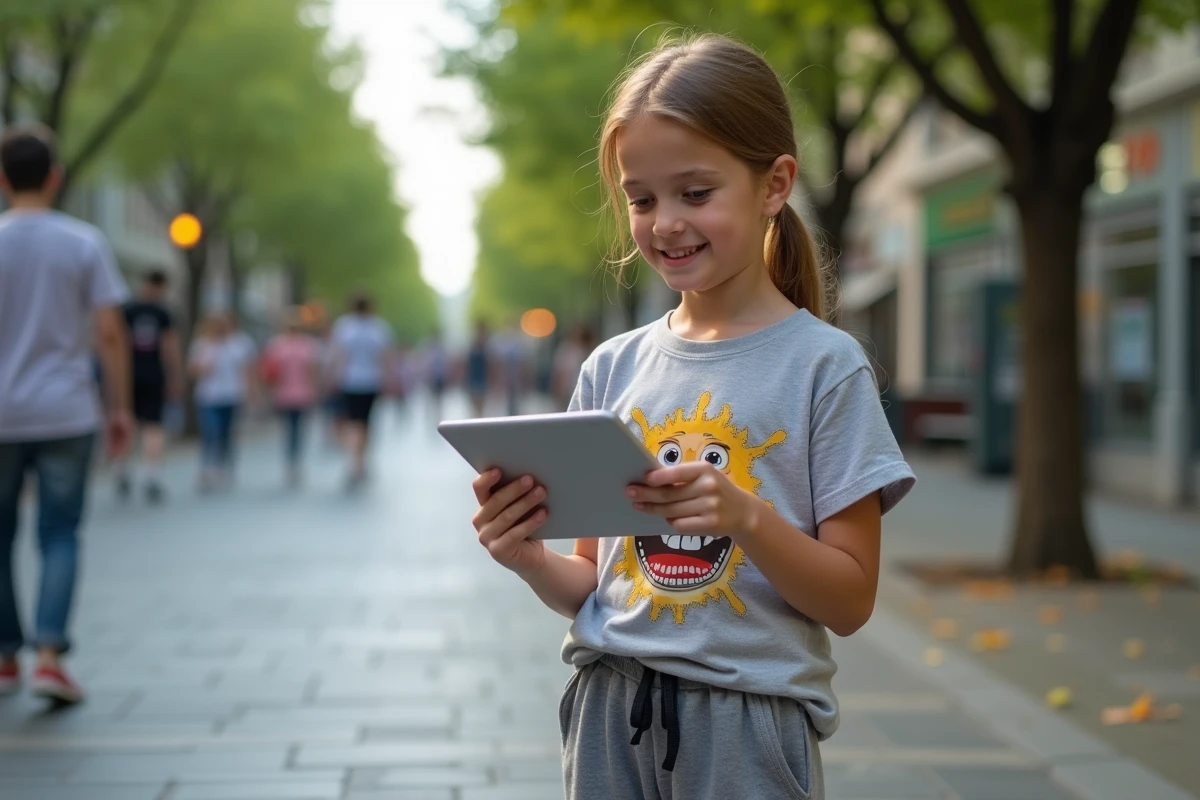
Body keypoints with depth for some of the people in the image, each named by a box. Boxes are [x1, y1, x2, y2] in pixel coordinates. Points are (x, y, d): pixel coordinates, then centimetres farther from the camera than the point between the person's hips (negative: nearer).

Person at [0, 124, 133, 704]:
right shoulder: (84, 243, -2)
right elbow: (110, 333, -5)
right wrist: (121, 407, 2)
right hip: (66, 415, 0)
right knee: (59, 536, 6)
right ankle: (49, 654, -7)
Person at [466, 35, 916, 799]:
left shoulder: (824, 364, -6)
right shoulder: (614, 367, 5)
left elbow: (851, 602, -6)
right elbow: (595, 586, 10)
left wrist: (747, 514, -21)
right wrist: (529, 557, -10)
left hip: (746, 718, -3)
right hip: (609, 707, 4)